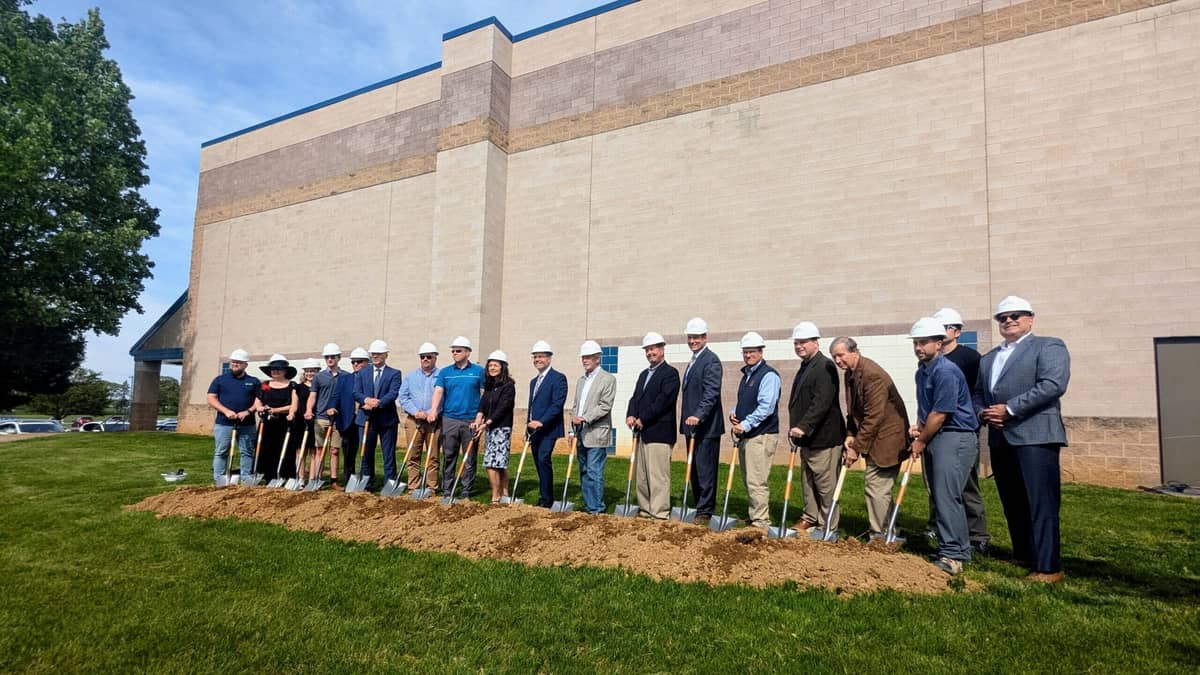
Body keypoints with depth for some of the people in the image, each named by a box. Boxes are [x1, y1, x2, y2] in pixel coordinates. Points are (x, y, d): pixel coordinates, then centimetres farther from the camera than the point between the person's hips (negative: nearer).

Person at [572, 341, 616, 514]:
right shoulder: (581, 380, 18)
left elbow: (605, 406, -13)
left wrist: (585, 418, -20)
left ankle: (596, 509, -3)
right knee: (584, 472, 10)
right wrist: (574, 423, 11)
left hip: (596, 434, -7)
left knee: (594, 472, -9)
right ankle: (588, 506, 18)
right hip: (581, 435, 7)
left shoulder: (608, 379, -4)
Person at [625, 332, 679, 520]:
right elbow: (635, 398, 14)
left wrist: (643, 419, -16)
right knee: (641, 476, 12)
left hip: (659, 432, -8)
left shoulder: (670, 373, -5)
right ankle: (644, 510, 21)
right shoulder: (644, 374, 21)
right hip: (642, 433, 8)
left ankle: (660, 514, -2)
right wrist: (630, 416, -5)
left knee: (658, 476, -7)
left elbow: (664, 400, -16)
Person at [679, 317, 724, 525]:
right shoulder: (693, 362, 18)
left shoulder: (711, 361, -11)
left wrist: (698, 415, -32)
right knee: (694, 470, 13)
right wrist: (687, 419, 17)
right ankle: (700, 508, 22)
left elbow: (712, 393, -22)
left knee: (705, 470, -3)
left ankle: (705, 512, 4)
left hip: (706, 426, -9)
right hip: (692, 424, 9)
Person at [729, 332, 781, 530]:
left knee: (756, 481, -9)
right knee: (748, 481, 16)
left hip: (761, 435, -9)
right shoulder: (746, 374, 17)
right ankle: (754, 516, 27)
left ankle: (761, 522, 0)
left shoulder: (768, 375, -11)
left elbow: (766, 407, -21)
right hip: (745, 435, 9)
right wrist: (734, 413, 7)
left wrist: (745, 424, -23)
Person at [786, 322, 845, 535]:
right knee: (807, 481, 18)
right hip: (807, 437, 10)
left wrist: (804, 427, -29)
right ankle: (810, 518, 30)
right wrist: (796, 428, 17)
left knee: (826, 484, -1)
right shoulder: (805, 367, 16)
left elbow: (821, 403, -25)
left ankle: (828, 527, 9)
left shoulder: (825, 367, -15)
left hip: (824, 437, -10)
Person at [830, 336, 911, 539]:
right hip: (873, 438, 10)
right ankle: (888, 532, 28)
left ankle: (880, 536, 4)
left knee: (877, 486, -7)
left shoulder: (872, 375, -23)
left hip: (886, 437, -10)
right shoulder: (850, 374, 7)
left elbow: (874, 417, -24)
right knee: (880, 486, 16)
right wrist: (850, 435, 1)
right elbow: (854, 410, 15)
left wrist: (857, 447, -20)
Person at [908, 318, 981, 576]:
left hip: (955, 437, -10)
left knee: (947, 496, -11)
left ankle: (953, 555, -5)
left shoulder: (946, 372, -17)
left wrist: (921, 442, -7)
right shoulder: (922, 371, 13)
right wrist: (918, 427, 7)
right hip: (933, 438, 10)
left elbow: (940, 414, -18)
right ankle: (960, 549, 23)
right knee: (940, 497, 12)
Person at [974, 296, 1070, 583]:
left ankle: (1048, 568, -1)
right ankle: (1023, 556, 25)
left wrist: (1009, 408, -16)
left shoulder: (1049, 346, 1)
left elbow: (1053, 384, -14)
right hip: (1000, 438, 7)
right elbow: (977, 393, 22)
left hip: (1035, 436, -7)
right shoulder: (988, 358, 22)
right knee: (1012, 504, 13)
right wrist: (982, 413, 0)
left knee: (1040, 504, -7)